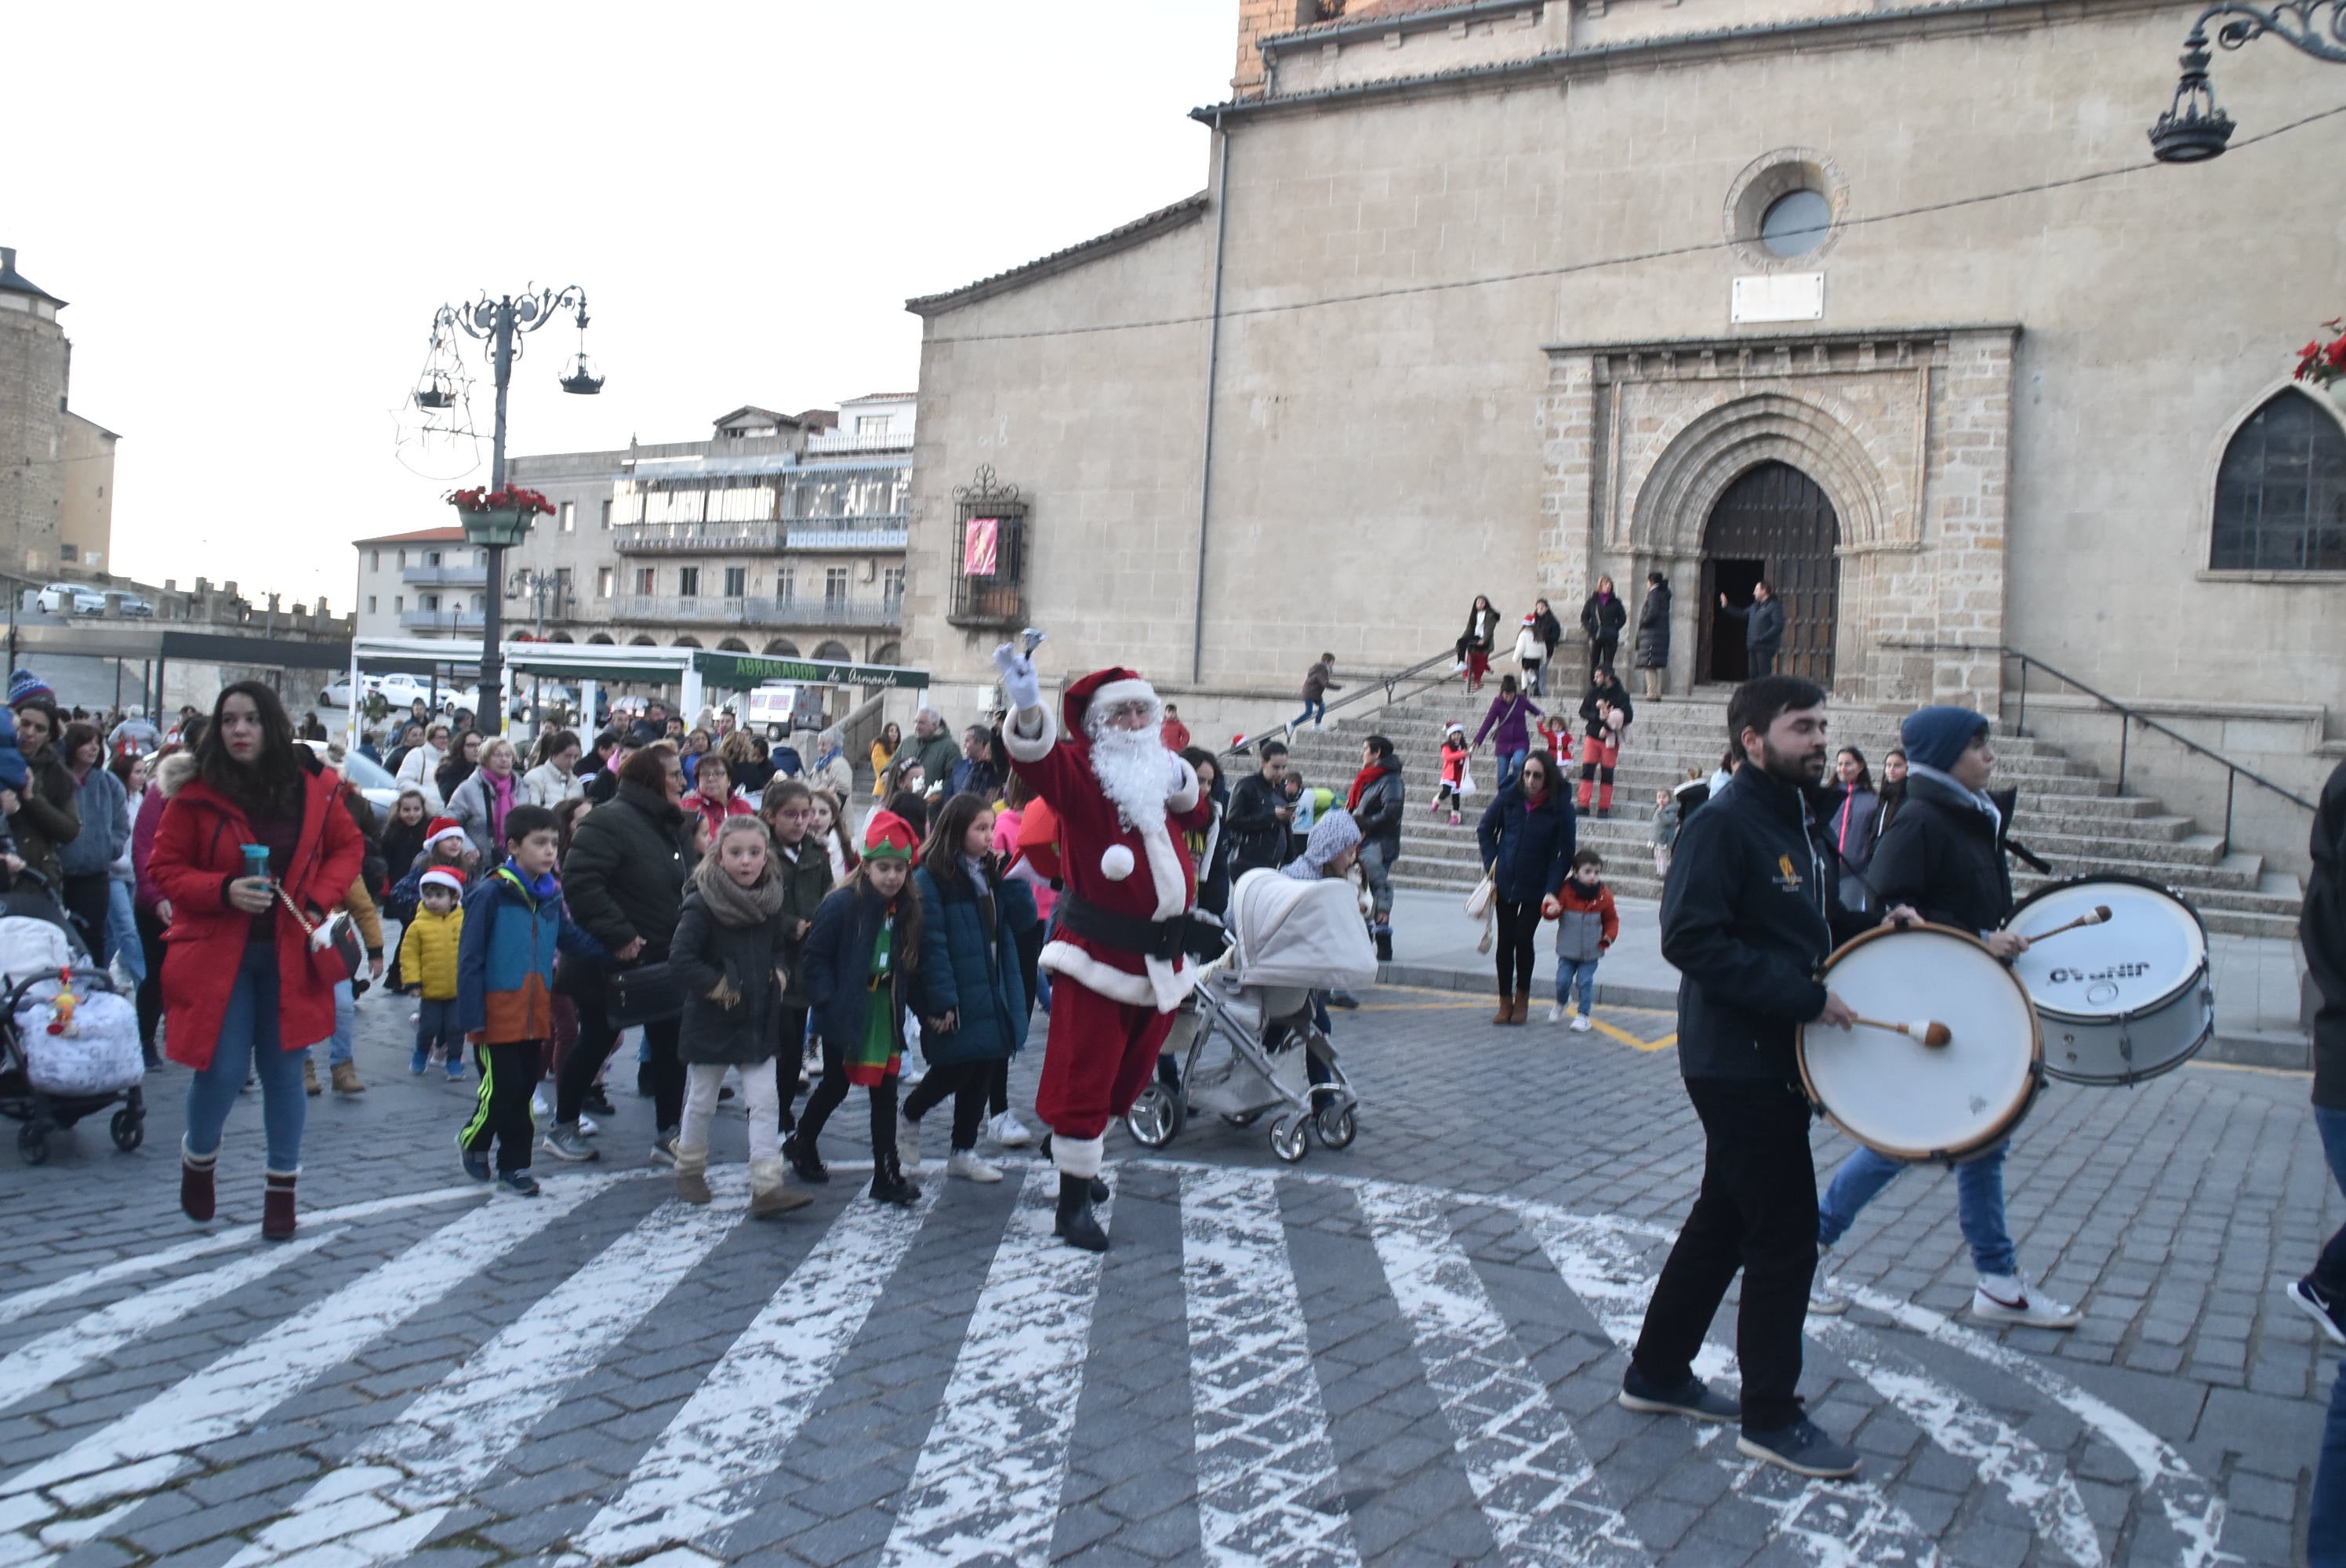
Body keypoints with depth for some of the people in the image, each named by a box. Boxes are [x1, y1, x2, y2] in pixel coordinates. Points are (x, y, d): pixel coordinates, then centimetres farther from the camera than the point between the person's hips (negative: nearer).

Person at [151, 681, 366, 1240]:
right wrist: (222, 890, -19)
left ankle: (282, 1186, 21)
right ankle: (198, 1155, 28)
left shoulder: (313, 786, -1)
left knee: (284, 1072, 7)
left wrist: (318, 899, -7)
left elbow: (348, 847, 9)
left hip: (289, 954, 2)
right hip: (218, 953, -1)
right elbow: (163, 868, -2)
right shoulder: (197, 792, -6)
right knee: (224, 1071, -4)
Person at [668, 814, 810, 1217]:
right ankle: (690, 1171, 34)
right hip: (712, 1021, -4)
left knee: (765, 1102, -3)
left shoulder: (772, 902, 2)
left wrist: (780, 971, 0)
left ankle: (766, 1187, -3)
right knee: (702, 1102, 13)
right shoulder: (702, 905, -15)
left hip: (759, 1021, 4)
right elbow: (681, 958, -19)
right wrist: (714, 986, -20)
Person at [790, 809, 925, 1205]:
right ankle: (802, 1143, 37)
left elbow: (910, 965, 8)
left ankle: (887, 1173, 13)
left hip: (885, 1013, 4)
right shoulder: (842, 904, -15)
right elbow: (816, 956, -13)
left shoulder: (908, 910, 0)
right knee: (836, 1086, 13)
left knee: (885, 1091, 6)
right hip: (846, 1014, -4)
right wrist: (827, 1001, -20)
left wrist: (910, 1002, -2)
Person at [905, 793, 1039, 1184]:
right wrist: (940, 1001, -20)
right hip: (958, 999, -7)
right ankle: (909, 1117, 26)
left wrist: (1010, 878, -6)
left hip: (995, 993, 7)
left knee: (984, 1070, 9)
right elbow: (931, 943, -16)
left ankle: (963, 1152, 21)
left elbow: (1024, 920, 6)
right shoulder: (930, 879, -11)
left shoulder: (991, 873, 12)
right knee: (957, 1069, -1)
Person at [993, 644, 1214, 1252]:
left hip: (1159, 958, 7)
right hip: (1098, 952, -7)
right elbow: (1038, 759, -31)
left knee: (1129, 1075, 20)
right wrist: (1028, 709, -53)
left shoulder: (1159, 770, 11)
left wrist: (1181, 784, -1)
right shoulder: (1082, 771, -11)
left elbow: (1198, 815, 21)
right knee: (1084, 1079, -4)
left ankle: (1073, 1147, 43)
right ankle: (1073, 1203, 7)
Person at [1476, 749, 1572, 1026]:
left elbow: (1564, 855, -5)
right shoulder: (1509, 797, -6)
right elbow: (1485, 829, 8)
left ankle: (1522, 998, 16)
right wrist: (1491, 864, 0)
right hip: (1505, 881, 2)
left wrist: (1552, 890, -14)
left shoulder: (1559, 810, -11)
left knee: (1523, 939, -5)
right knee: (1505, 940, 4)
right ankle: (1505, 1001, 15)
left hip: (1535, 887, -2)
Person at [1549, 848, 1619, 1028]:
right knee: (1562, 980, 5)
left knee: (1585, 982, -1)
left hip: (1591, 952, 0)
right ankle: (1560, 1004, 35)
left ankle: (1584, 1015, 13)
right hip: (1567, 950, 0)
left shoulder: (1604, 896, -4)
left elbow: (1612, 919, 8)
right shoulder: (1566, 891, -9)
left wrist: (1609, 936, -7)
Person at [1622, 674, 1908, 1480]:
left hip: (1774, 1059, 10)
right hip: (1738, 1061, -10)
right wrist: (1805, 997, -26)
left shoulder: (1795, 820, 13)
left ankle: (1658, 1374, 31)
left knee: (1726, 1220, 17)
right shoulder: (1723, 823, -17)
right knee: (1784, 1234, -3)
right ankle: (1771, 1419, 11)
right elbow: (1692, 940, -26)